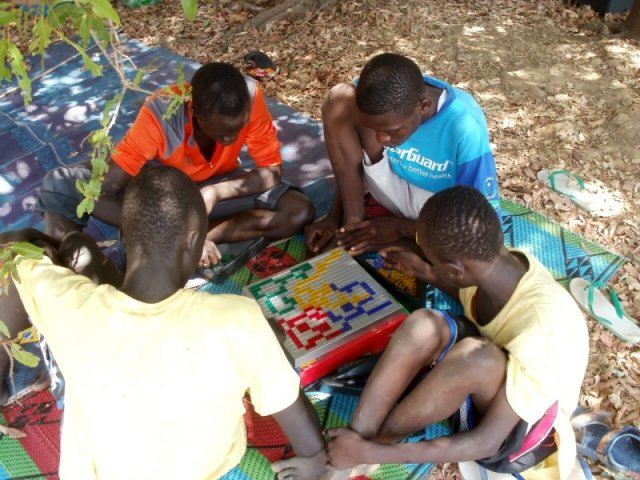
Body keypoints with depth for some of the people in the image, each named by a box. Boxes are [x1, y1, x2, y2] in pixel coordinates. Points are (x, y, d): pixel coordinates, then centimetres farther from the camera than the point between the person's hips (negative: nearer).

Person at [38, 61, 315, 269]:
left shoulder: (250, 96, -29)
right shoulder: (159, 115, -34)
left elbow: (272, 171, -20)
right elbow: (105, 194, -34)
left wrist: (216, 192, -36)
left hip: (217, 185, 3)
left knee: (300, 212, -27)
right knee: (59, 187, -28)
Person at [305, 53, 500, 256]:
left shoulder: (465, 128, -32)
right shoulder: (377, 96, -21)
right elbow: (354, 162, -2)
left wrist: (400, 227, -20)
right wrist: (335, 217, -11)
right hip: (399, 192, 4)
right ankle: (353, 221, -11)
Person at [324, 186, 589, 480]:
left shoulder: (543, 329, -37)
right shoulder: (500, 264, -17)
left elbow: (485, 443, -32)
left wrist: (370, 453, -32)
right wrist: (423, 272, 2)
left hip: (526, 430, -6)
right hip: (493, 391, 6)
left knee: (475, 356, -39)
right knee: (424, 325, -25)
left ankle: (374, 442, -14)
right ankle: (335, 455, -20)